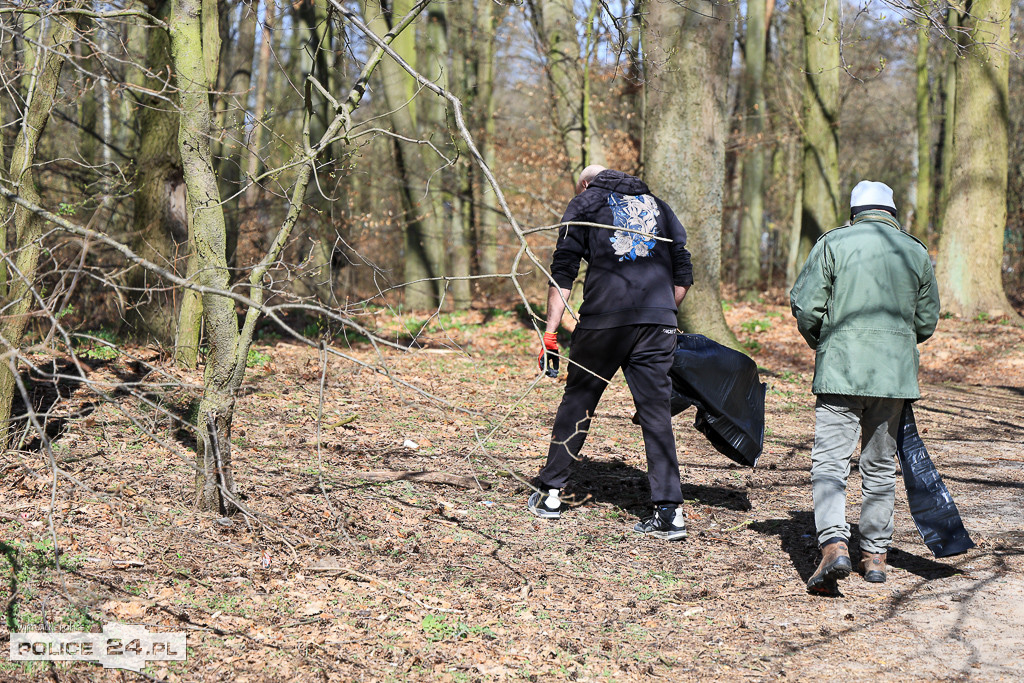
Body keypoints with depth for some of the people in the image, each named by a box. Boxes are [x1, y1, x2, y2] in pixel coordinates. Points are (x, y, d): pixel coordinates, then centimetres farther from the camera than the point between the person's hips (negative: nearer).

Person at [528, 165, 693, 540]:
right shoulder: (658, 205, 24)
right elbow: (683, 276, 17)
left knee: (577, 401, 11)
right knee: (656, 411, 4)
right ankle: (669, 511, -1)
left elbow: (562, 273, 3)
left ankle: (550, 493, 19)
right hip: (658, 320, 3)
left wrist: (550, 332, 2)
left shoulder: (585, 203, 13)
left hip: (605, 316, -3)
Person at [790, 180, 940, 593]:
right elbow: (927, 322, 13)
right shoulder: (916, 252, 10)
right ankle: (875, 554, 17)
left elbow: (805, 307, -5)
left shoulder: (833, 244, 0)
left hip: (840, 369, -3)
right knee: (880, 465, 14)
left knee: (829, 461, -6)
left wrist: (819, 343, 15)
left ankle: (834, 544, -24)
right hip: (896, 372, 3)